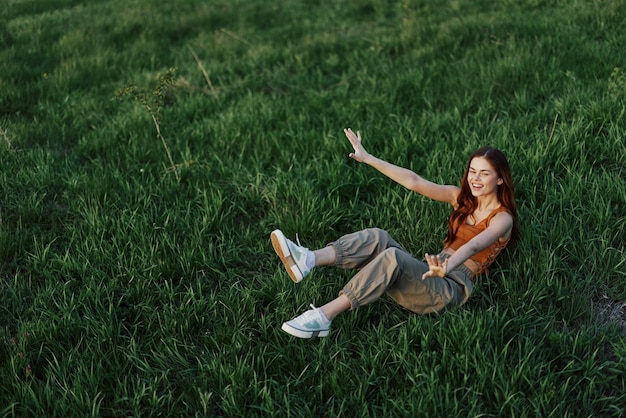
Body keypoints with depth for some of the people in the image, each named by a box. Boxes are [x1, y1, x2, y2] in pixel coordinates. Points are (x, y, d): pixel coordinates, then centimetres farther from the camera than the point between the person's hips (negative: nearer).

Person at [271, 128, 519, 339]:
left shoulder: (502, 218, -2)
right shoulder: (462, 198, 16)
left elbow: (472, 246, -24)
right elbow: (414, 182, 9)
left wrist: (446, 267, -46)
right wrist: (368, 158, 2)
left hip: (452, 288, -6)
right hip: (432, 275, 6)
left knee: (392, 257, -35)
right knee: (376, 238, -22)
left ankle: (323, 318, -41)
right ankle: (307, 260, -43)